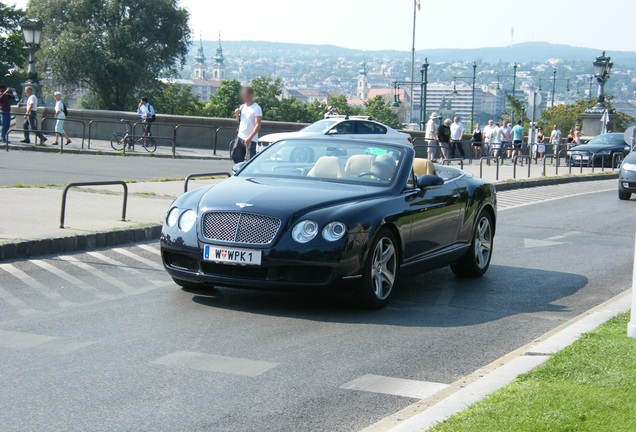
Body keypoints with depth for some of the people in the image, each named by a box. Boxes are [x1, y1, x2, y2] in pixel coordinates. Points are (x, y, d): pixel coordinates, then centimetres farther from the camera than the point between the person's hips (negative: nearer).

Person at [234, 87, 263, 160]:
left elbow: (258, 125, -16)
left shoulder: (256, 108, -10)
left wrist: (250, 137, -26)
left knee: (251, 160, -10)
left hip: (251, 139, -7)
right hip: (240, 137, 7)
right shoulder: (242, 107, 13)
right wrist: (237, 115, 2)